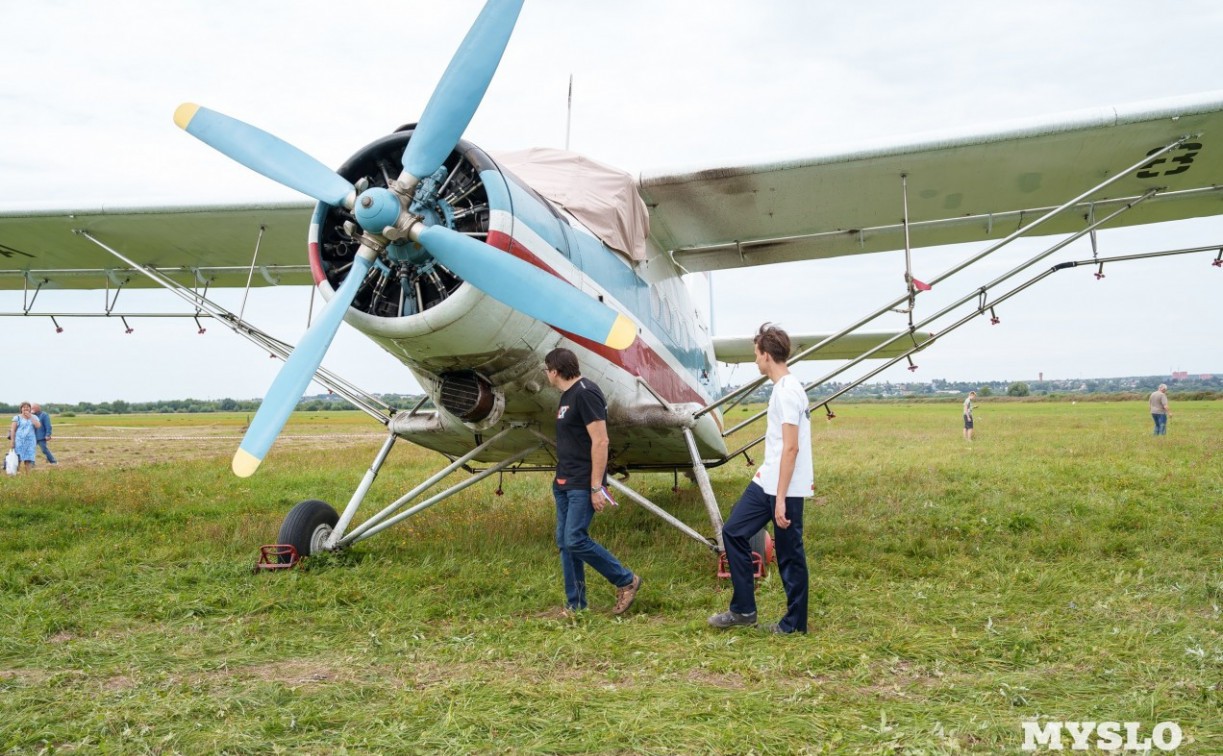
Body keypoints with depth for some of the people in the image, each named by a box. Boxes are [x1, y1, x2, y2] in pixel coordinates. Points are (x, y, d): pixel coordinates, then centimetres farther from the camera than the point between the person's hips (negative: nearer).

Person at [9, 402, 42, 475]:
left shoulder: (34, 417, 11)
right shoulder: (17, 417, 3)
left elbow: (38, 425, -7)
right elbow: (12, 430, 0)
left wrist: (30, 416, -8)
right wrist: (12, 441, -7)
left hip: (30, 441, 2)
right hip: (19, 441, -2)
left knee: (28, 460, 1)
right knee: (17, 459, -6)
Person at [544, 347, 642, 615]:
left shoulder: (585, 394, -15)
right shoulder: (567, 396, 15)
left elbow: (600, 442, -20)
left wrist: (596, 487, -22)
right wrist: (561, 478, 19)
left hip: (582, 485, -10)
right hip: (563, 482, 10)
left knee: (575, 540, -14)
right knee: (564, 543, 8)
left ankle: (626, 581, 3)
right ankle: (575, 605, 15)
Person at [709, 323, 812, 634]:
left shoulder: (787, 392, -18)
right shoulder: (784, 388, 13)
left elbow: (791, 447, -22)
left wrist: (780, 498, -23)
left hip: (785, 488, -10)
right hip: (766, 482, 10)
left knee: (789, 555, 2)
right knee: (734, 532, 11)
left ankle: (795, 623, 16)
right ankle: (743, 609, 17)